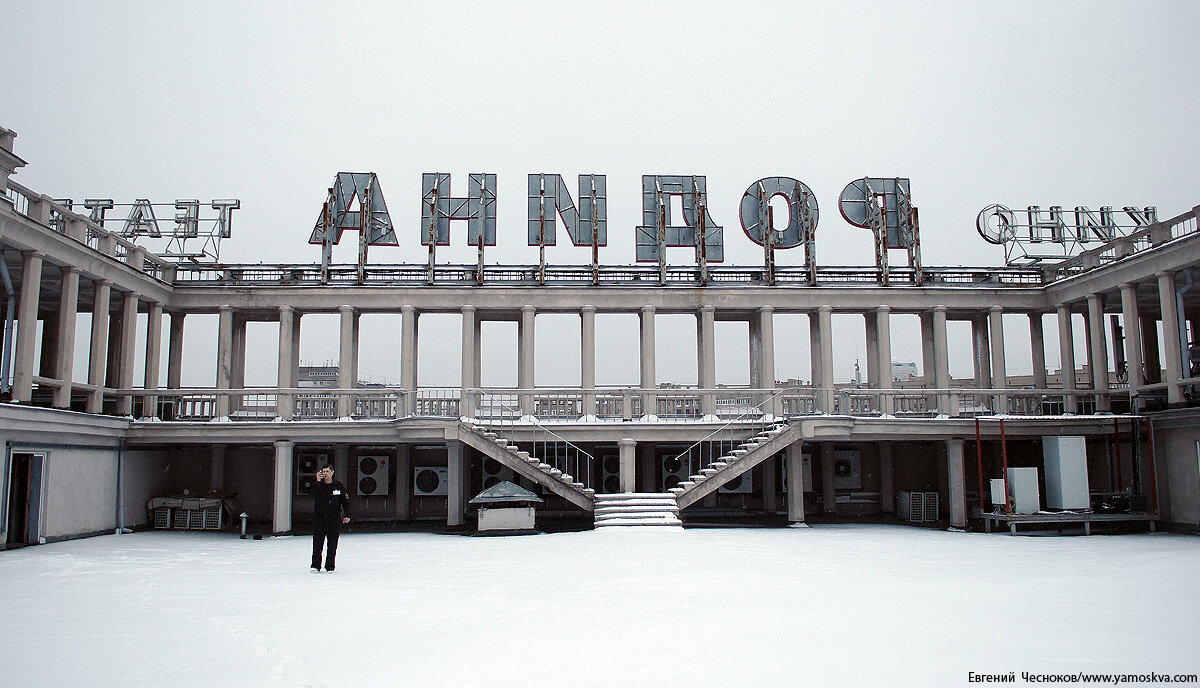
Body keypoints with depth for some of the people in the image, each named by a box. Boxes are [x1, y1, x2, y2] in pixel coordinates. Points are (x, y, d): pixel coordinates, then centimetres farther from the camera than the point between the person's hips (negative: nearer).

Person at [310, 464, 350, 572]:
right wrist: (318, 482, -19)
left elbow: (345, 501, 9)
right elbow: (314, 496, -15)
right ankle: (315, 565, 9)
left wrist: (347, 515, 0)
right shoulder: (318, 485, 5)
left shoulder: (339, 486, 6)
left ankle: (330, 566, 9)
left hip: (334, 519, 0)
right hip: (319, 518, 0)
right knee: (317, 543, 0)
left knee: (332, 544, 2)